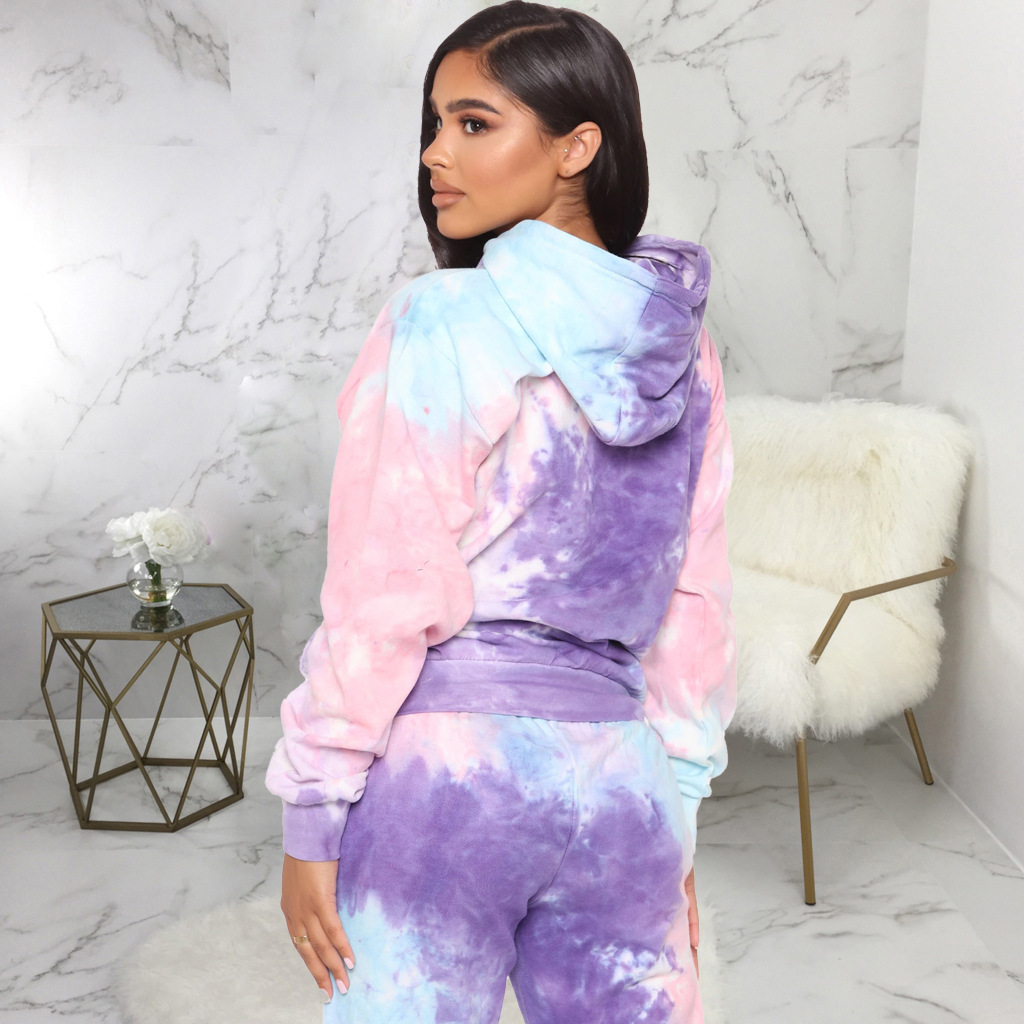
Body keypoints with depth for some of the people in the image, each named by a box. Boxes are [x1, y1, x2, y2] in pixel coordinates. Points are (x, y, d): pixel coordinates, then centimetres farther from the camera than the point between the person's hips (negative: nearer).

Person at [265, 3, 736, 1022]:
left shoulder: (442, 326, -12)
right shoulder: (679, 340, 5)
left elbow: (386, 596, -13)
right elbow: (695, 602, 7)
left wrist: (309, 811, -4)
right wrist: (677, 811, 15)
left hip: (443, 759, -5)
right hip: (619, 775, 5)